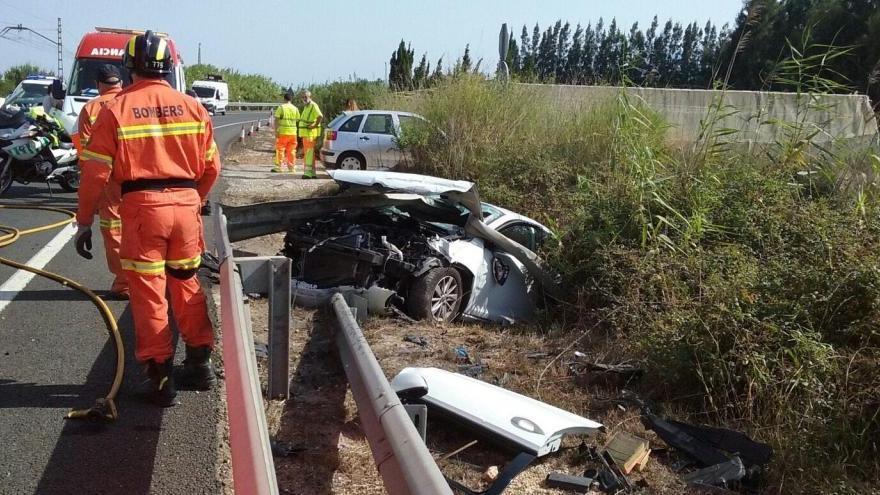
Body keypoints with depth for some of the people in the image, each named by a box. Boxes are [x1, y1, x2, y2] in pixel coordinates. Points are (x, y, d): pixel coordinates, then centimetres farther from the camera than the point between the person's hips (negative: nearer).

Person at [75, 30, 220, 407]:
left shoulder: (116, 109, -3)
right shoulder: (192, 107, 5)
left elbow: (96, 171, -5)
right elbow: (211, 166, 8)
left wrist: (84, 221, 4)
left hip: (141, 206, -3)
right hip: (185, 204, 3)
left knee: (148, 293, 7)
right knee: (187, 285, 18)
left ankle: (160, 378, 12)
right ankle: (200, 364, 26)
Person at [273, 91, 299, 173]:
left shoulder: (281, 107, -4)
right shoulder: (295, 108, 7)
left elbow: (276, 120, -10)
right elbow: (298, 120, 8)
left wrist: (276, 131, -8)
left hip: (283, 132, -4)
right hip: (293, 132, 4)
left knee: (280, 149, 2)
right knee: (291, 150, 9)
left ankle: (278, 166, -1)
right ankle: (291, 167, 12)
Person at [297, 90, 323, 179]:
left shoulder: (313, 105, -13)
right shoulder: (306, 107, 18)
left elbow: (320, 116, -30)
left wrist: (315, 125, -23)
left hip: (310, 133, -11)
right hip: (305, 133, 11)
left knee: (309, 152, -12)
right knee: (307, 153, 14)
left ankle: (308, 172, -14)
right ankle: (312, 172, 19)